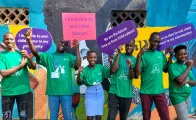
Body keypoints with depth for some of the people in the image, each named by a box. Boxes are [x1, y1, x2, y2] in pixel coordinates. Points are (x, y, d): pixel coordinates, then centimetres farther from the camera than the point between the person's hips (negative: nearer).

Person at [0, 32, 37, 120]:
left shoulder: (21, 53, 5)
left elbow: (33, 67, -2)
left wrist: (28, 57, -21)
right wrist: (21, 65, -12)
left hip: (23, 90, 2)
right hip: (8, 91, -1)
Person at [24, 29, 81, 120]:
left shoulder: (69, 57, 6)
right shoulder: (48, 56, 8)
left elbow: (77, 66, -10)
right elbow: (35, 53, -7)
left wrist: (77, 49, -15)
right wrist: (29, 40, -25)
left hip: (66, 92, -1)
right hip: (52, 92, 1)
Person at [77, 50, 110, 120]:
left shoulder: (100, 67, -3)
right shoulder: (85, 70, -8)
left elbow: (110, 72, -7)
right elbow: (79, 82, -15)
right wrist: (79, 74, -33)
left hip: (100, 93, 2)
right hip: (90, 94, -2)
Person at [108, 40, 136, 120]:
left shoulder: (135, 60, 5)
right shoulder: (118, 56, 5)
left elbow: (132, 77, -4)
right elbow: (113, 70, -10)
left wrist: (130, 66, -24)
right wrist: (119, 53, -9)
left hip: (127, 94, 2)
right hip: (114, 92, -1)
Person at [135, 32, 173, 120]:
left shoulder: (161, 54, 6)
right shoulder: (143, 55, -7)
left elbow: (166, 70, 15)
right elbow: (137, 73, -13)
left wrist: (171, 55, 7)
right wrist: (139, 55, -20)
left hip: (159, 91, 3)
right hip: (146, 92, -3)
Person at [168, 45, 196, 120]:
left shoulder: (186, 66, 9)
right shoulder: (173, 66, -13)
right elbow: (180, 80, -26)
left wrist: (187, 81, -14)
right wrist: (189, 67, -17)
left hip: (187, 96, 7)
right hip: (178, 97, -7)